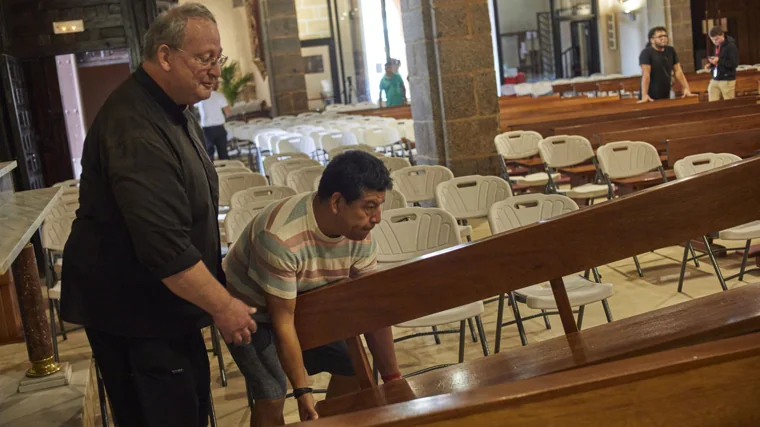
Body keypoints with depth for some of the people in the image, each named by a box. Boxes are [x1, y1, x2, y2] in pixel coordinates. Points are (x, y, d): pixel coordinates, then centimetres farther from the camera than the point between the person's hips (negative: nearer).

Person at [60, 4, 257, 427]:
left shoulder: (174, 111, 8)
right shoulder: (135, 130, -27)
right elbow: (165, 248, -30)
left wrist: (219, 293, 21)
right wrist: (223, 306, -20)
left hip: (164, 304, 10)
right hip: (134, 314, -10)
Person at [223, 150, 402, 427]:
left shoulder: (360, 236, -17)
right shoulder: (281, 237, -39)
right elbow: (282, 321, -31)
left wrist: (392, 379, -12)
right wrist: (302, 391, -28)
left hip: (304, 307, 7)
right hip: (250, 312, -6)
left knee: (351, 366, 5)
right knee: (272, 396, -19)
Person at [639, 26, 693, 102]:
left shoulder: (671, 51, 8)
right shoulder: (646, 52, -11)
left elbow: (678, 71, 7)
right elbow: (646, 74, -21)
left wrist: (686, 89, -4)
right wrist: (644, 95, -30)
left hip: (666, 96, 6)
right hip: (651, 97, -6)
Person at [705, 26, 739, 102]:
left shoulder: (731, 46, -12)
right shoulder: (717, 46, 11)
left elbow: (734, 63, -17)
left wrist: (719, 60, -22)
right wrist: (710, 65, 5)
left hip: (727, 81, -7)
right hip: (715, 80, 7)